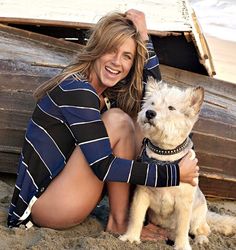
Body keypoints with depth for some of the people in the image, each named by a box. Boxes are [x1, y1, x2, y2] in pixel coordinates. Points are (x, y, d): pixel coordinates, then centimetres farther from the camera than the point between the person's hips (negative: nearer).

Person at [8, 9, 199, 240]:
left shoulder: (106, 89, 5)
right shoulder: (77, 90, -22)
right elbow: (103, 166, -27)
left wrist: (144, 37, 0)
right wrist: (174, 174, -22)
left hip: (64, 184, 9)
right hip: (43, 202, -9)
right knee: (117, 121, -21)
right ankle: (119, 222, -10)